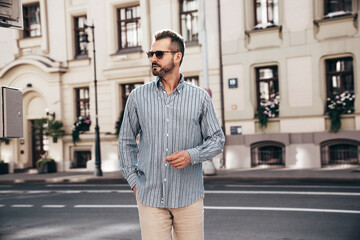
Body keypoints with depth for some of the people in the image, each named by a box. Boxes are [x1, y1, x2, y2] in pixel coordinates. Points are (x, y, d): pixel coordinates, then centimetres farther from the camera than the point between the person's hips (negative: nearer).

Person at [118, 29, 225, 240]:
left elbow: (217, 140, 6)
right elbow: (126, 141, 14)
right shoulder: (138, 96, 5)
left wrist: (191, 155, -12)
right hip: (150, 197, 0)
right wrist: (133, 179, 6)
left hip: (189, 198, 0)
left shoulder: (200, 98, 2)